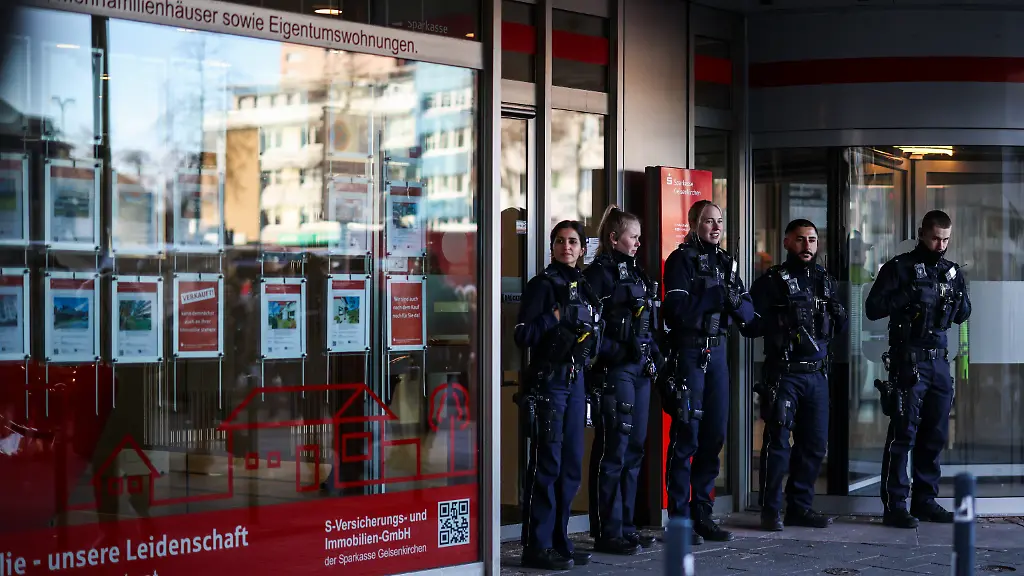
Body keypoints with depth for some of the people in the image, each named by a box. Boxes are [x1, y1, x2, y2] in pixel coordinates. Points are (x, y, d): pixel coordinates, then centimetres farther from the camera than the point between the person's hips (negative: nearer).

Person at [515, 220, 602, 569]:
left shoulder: (583, 287, 15)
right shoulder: (543, 285, -6)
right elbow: (523, 335, -14)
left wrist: (589, 329, 6)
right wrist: (554, 317, -18)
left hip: (576, 380, 7)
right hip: (548, 381, -7)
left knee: (571, 465, 9)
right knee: (546, 464, -7)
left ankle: (559, 542, 17)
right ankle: (536, 547, -3)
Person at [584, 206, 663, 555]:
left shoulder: (635, 272, 18)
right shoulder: (599, 273, -7)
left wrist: (653, 356, 11)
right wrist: (616, 353, -20)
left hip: (639, 369, 9)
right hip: (612, 371, -9)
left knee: (634, 449, 11)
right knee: (613, 451, -6)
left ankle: (625, 526, 19)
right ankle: (607, 533, -2)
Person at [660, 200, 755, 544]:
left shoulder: (725, 261, 15)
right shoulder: (681, 259, -5)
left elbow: (748, 313, 12)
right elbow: (677, 309, -17)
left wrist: (736, 302, -9)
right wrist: (716, 296, -17)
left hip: (717, 351, 7)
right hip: (688, 351, -7)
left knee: (715, 435, 9)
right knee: (686, 435, -6)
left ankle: (702, 515, 17)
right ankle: (680, 518, -1)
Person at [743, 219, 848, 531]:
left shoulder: (826, 281, 15)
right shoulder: (770, 282, -2)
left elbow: (840, 328, 19)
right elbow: (750, 326, -8)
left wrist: (837, 312, -2)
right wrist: (783, 320, -20)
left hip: (818, 374, 6)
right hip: (783, 373, -6)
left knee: (815, 443, 8)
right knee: (778, 441, -6)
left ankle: (800, 507, 18)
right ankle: (770, 510, 1)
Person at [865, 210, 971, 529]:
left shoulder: (951, 271, 15)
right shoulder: (899, 267, -2)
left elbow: (962, 316, 21)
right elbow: (873, 308, -8)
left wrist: (958, 297, 0)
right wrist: (909, 296, -19)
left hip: (939, 361, 6)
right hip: (908, 361, -6)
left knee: (935, 435, 8)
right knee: (904, 433, -9)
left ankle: (925, 501, 16)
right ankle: (895, 505, -8)